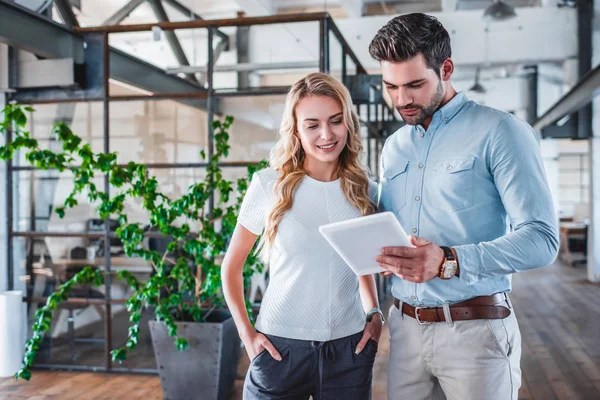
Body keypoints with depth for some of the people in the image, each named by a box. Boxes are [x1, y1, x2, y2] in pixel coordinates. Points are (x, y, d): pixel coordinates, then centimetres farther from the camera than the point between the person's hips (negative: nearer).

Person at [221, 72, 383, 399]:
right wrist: (246, 333, -4)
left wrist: (375, 313, 4)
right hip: (280, 346, -2)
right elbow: (231, 266, 2)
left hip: (349, 347, 3)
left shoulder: (365, 191, 2)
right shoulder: (269, 185, -7)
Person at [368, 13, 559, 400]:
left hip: (476, 328, -5)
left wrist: (449, 262, -28)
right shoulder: (394, 146, 12)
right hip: (405, 325, 5)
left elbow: (541, 238, -15)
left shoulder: (500, 132, -8)